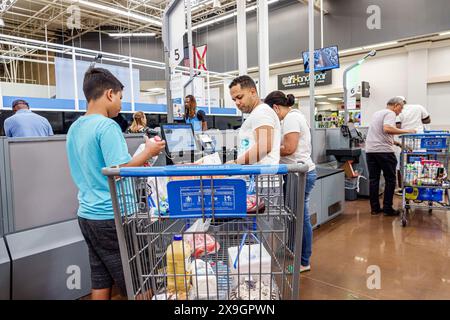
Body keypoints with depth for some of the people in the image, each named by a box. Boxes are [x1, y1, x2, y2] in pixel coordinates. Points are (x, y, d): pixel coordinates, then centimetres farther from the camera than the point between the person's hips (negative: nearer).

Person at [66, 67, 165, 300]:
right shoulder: (107, 126, -16)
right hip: (111, 217, -9)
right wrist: (149, 151, -9)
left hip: (87, 214, 9)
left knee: (100, 281, 16)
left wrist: (134, 164, 16)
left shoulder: (75, 128, 11)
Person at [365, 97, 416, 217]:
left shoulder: (376, 113, 22)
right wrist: (406, 131, -19)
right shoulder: (390, 113, -5)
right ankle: (388, 209, 6)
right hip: (384, 151, -7)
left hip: (370, 150, 8)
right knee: (390, 180, 4)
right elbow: (387, 129, -25)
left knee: (373, 179, 8)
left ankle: (375, 208, 12)